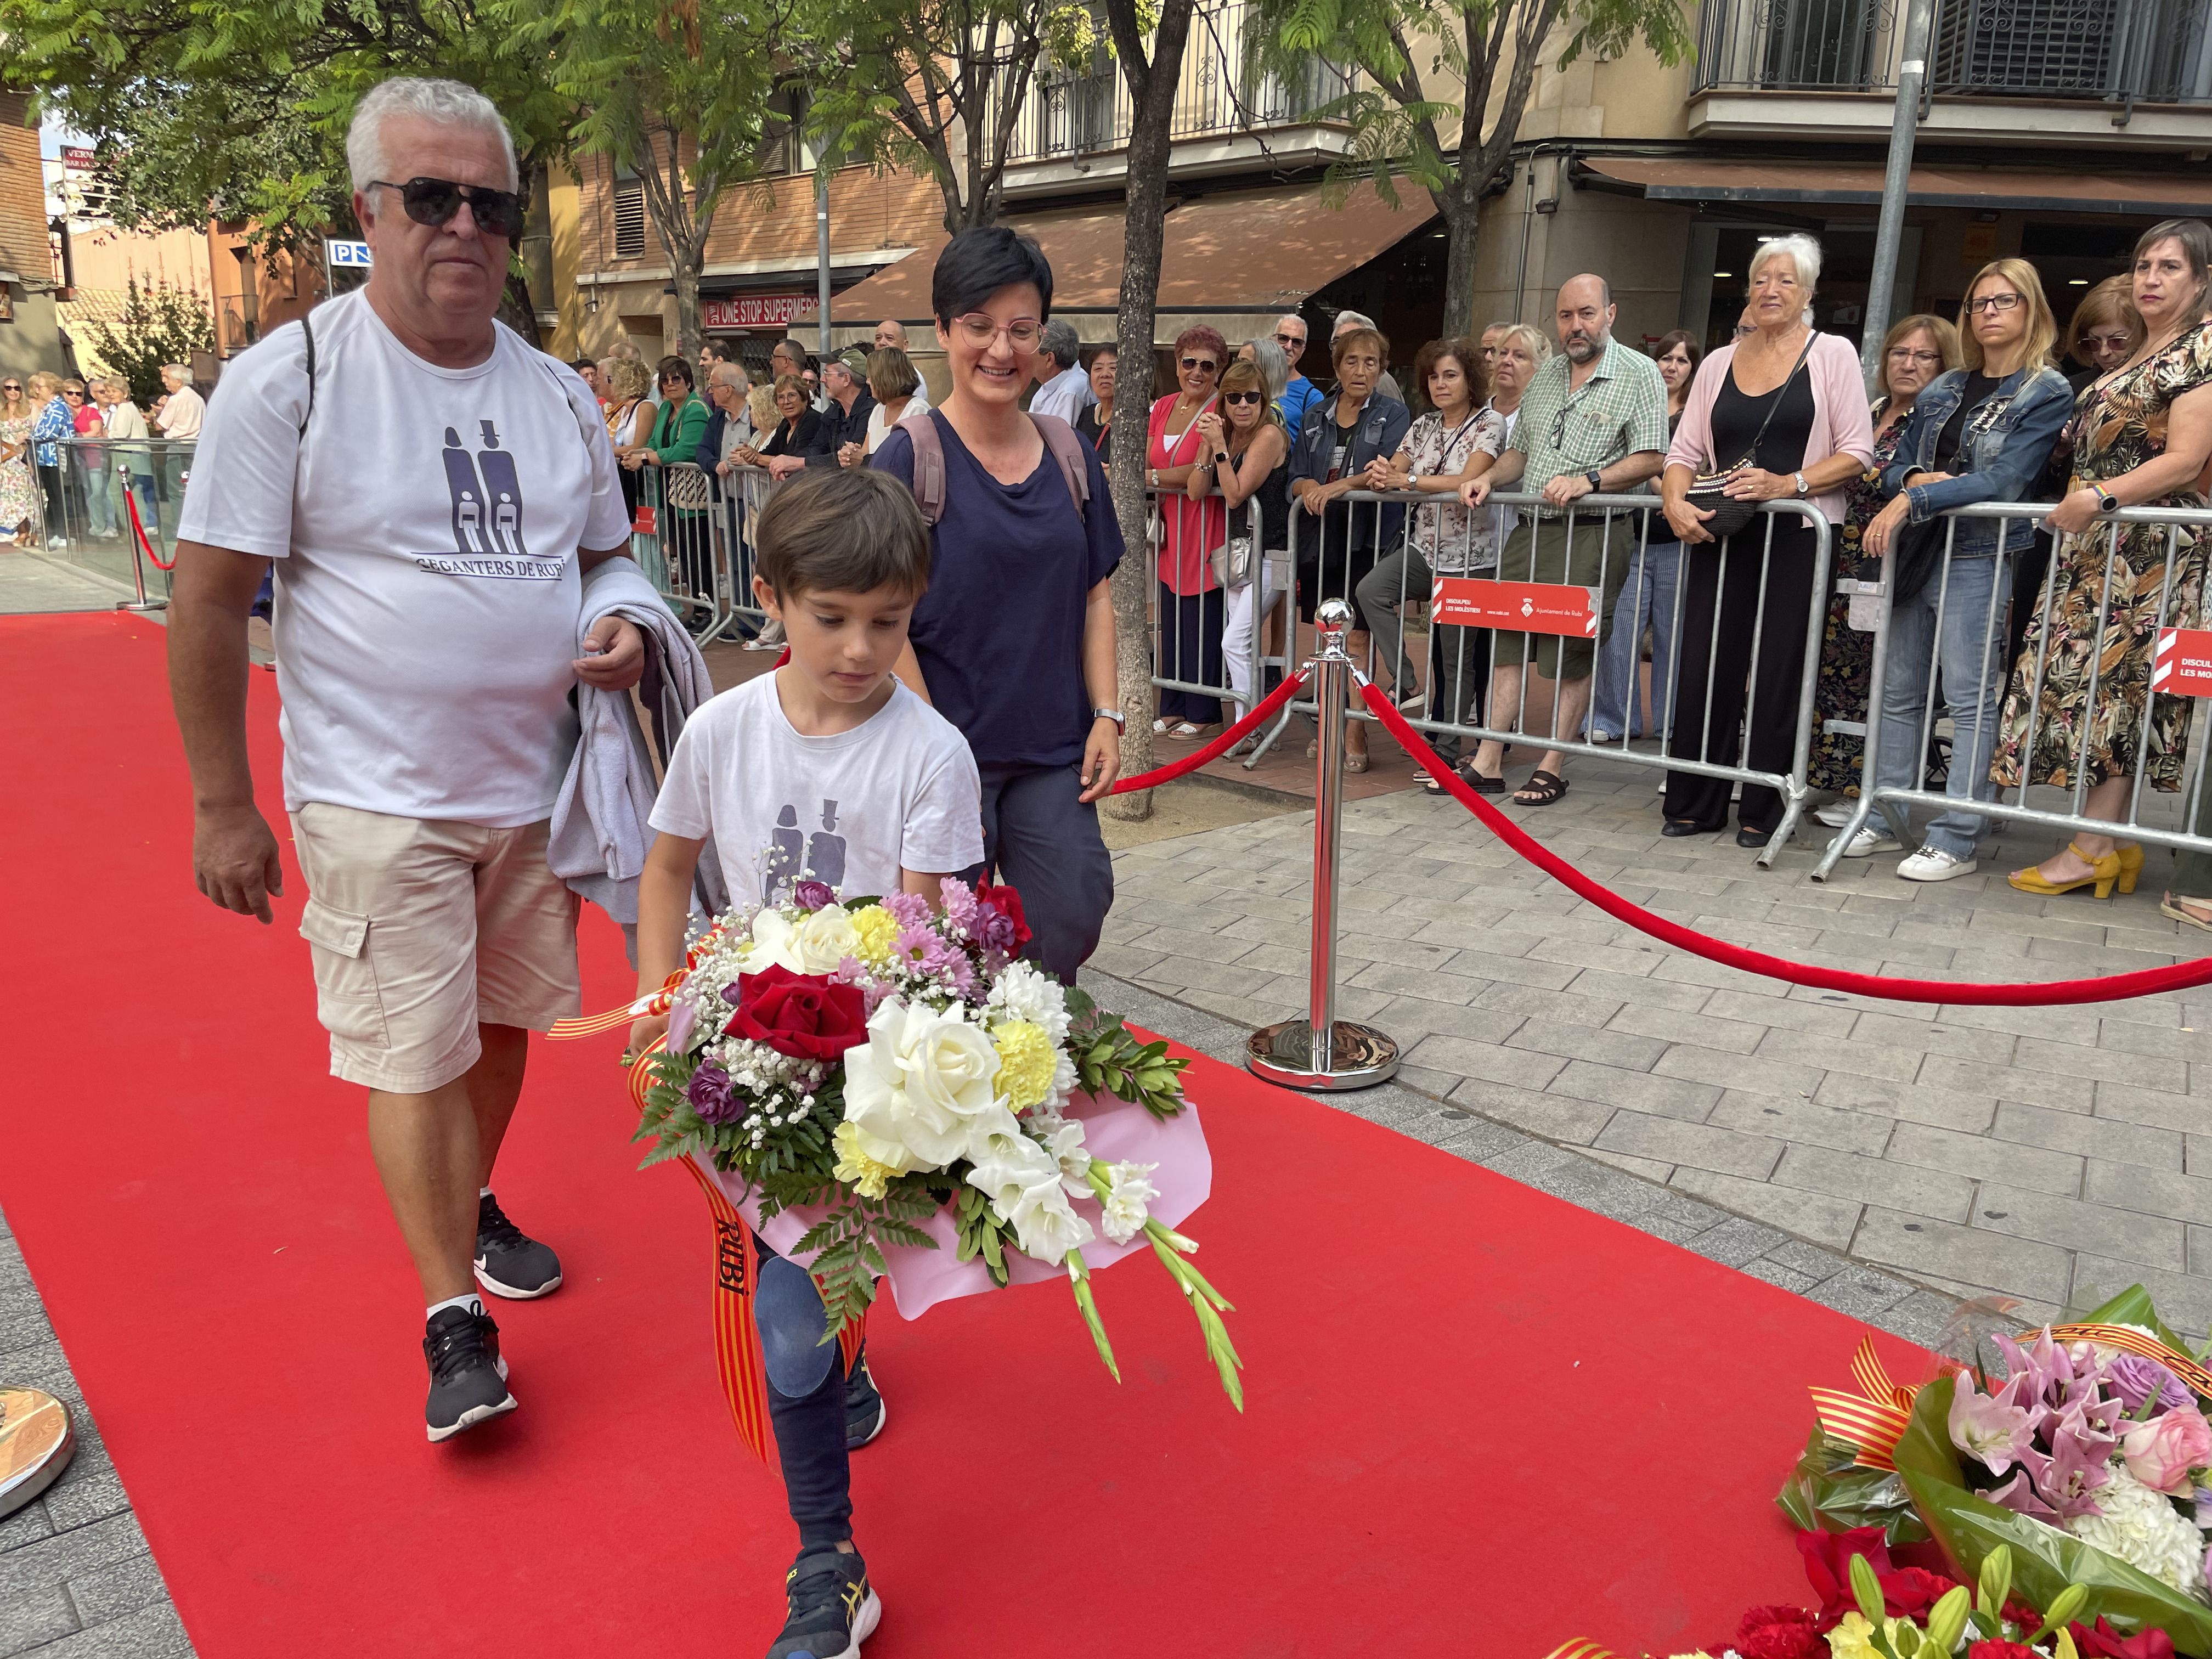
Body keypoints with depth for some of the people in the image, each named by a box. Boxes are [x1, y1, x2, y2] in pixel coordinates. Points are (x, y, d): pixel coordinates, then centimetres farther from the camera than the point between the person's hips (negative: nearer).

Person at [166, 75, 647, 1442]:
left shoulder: (559, 395, 5)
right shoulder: (288, 377, -10)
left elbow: (606, 554, 18)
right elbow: (209, 595, -9)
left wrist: (626, 630, -6)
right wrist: (222, 805, -9)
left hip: (536, 788, 5)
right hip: (379, 800, -4)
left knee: (505, 1021, 16)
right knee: (413, 1052, -1)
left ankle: (472, 1205, 40)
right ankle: (453, 1318, 14)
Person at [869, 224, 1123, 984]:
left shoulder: (1071, 458, 7)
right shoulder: (908, 458, -8)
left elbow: (1094, 597, 11)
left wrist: (1107, 715, 3)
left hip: (1054, 750, 4)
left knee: (1073, 920, 2)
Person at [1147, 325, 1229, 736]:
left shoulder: (1220, 411, -8)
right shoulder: (1163, 408, 13)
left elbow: (1203, 474, -17)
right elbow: (1145, 467, 7)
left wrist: (1154, 477, -8)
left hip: (1205, 527, -7)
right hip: (1171, 530, 7)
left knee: (1202, 621, -3)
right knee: (1171, 621, 9)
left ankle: (1202, 712, 7)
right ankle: (1173, 707, 19)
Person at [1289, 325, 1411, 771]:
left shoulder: (1393, 415, 3)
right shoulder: (1315, 417, 15)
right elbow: (1296, 476, 9)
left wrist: (1343, 485, -24)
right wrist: (1310, 488, -14)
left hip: (1367, 539, -4)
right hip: (1320, 538, 4)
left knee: (1356, 635, -8)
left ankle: (1355, 732, -6)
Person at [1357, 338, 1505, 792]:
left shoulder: (1489, 426, -6)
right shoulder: (1423, 427, 12)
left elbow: (1467, 480, -21)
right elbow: (1393, 473, 6)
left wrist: (1407, 479, -24)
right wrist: (1380, 475, -18)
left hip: (1468, 556, -5)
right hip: (1426, 547, 5)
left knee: (1458, 657, -1)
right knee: (1371, 590, -25)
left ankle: (1447, 753, 9)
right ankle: (1405, 684, -13)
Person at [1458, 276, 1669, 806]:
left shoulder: (1639, 374, -2)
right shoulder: (1545, 376, 18)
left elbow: (1650, 458, -10)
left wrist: (1588, 480, -22)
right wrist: (1489, 479, 5)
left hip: (1592, 537, -6)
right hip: (1529, 529, 6)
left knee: (1572, 655, -2)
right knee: (1505, 640, 4)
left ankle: (1553, 767, 6)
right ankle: (1489, 760, 9)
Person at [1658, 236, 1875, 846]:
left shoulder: (1832, 354, 4)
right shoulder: (1719, 363, 14)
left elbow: (1857, 453, -2)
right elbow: (1684, 451, 13)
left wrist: (1786, 483, -16)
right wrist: (1675, 501, -8)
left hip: (1796, 537, -3)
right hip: (1719, 537, 3)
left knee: (1780, 673, 0)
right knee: (1704, 667, 0)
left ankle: (1763, 810, 10)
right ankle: (1694, 803, 12)